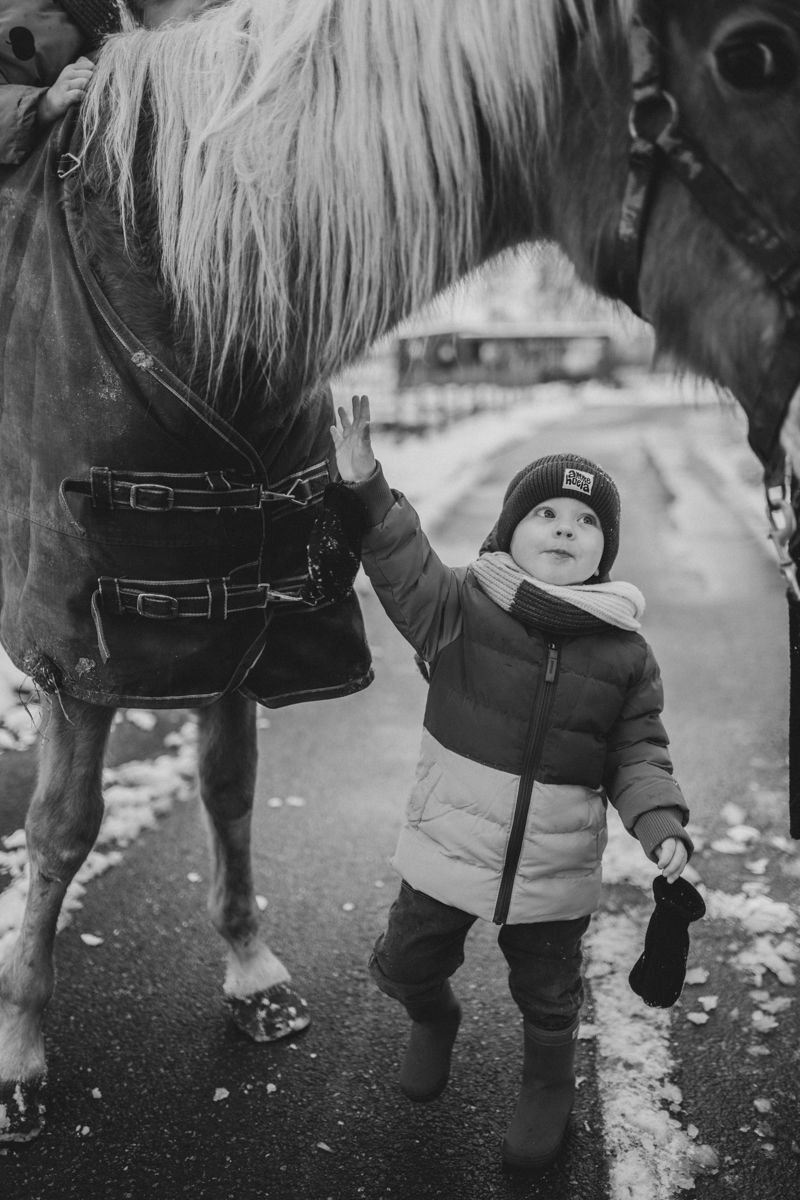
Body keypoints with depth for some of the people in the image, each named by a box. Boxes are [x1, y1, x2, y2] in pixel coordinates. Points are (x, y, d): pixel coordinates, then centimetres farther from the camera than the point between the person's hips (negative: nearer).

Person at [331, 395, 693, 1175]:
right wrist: (367, 491, -39)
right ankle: (434, 1019, 53)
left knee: (548, 996, 19)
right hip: (449, 849, 0)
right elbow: (403, 566, -24)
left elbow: (638, 754, -2)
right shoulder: (461, 606, -10)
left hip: (555, 873, 1)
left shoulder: (625, 654, -6)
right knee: (404, 965, 18)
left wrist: (662, 824, -18)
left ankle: (550, 1088, 50)